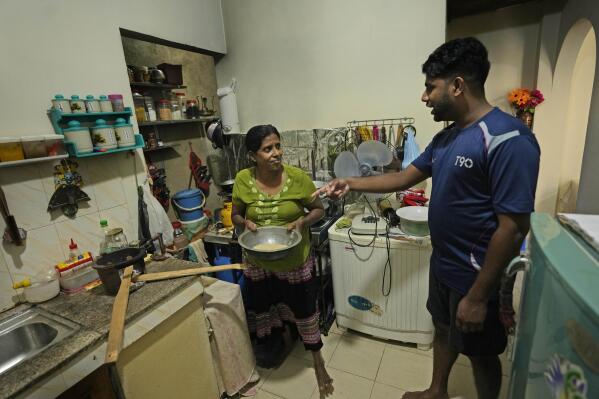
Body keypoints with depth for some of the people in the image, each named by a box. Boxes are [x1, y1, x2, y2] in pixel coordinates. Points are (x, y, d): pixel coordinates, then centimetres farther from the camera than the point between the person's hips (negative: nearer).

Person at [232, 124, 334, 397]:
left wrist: (302, 222, -24)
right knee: (260, 309, 23)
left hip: (295, 262, -2)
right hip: (258, 263, 2)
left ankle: (317, 360, 42)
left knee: (304, 310, 15)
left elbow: (319, 209, -5)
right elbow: (235, 215, 1)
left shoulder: (298, 177, -17)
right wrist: (245, 222, -20)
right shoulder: (243, 180, -12)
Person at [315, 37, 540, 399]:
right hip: (442, 264, 8)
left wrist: (477, 297, -21)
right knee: (443, 329, 26)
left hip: (476, 277, -8)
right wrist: (351, 183, 3)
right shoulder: (446, 138, 4)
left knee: (481, 353, 16)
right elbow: (405, 178, 10)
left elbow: (512, 229, -25)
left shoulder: (508, 140, -24)